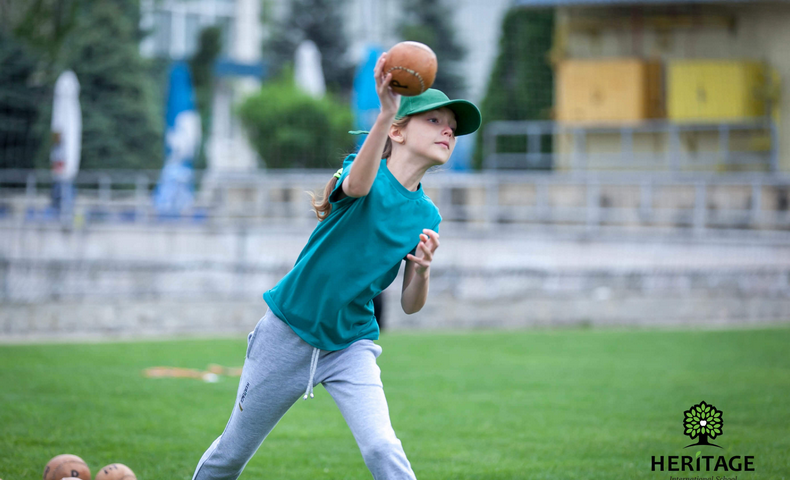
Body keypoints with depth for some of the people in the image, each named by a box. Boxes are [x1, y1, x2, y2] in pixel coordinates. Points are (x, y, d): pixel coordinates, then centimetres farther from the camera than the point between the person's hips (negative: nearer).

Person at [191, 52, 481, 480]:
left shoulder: (426, 216, 1)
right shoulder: (365, 169, -12)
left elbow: (410, 305, 4)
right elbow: (357, 186, -39)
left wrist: (422, 271, -19)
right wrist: (386, 114, -55)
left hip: (351, 345, 3)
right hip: (288, 332, -3)